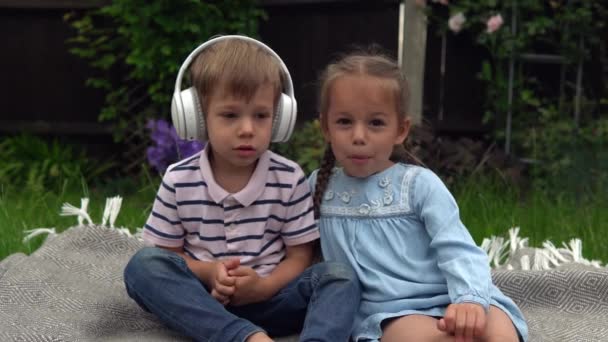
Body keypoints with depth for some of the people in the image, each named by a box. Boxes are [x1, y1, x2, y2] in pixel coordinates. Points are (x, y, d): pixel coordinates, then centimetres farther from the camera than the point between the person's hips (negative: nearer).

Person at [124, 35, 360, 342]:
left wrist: (265, 286, -18)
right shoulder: (179, 181, -2)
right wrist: (207, 272, -15)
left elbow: (299, 256, 2)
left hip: (266, 299, 0)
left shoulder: (290, 179, -2)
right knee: (143, 265, -27)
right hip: (202, 298, 0)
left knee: (340, 277, -23)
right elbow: (165, 252, 5)